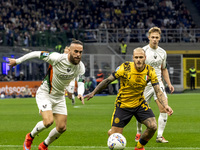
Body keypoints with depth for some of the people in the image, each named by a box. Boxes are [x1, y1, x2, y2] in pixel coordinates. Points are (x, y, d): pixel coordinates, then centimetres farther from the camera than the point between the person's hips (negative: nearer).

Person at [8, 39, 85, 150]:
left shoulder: (81, 68, -9)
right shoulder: (57, 58, -26)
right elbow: (37, 54, -15)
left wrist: (80, 93, -8)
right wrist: (17, 61, -5)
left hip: (59, 97, 6)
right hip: (44, 94, -6)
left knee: (62, 127, -1)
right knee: (48, 121, -25)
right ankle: (30, 137, 7)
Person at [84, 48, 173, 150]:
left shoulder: (150, 71, -13)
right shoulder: (125, 68, -20)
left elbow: (158, 92, -12)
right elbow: (108, 81, -9)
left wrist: (165, 105, -29)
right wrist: (93, 93, -6)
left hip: (140, 103, 2)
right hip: (123, 105, -2)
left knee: (153, 126, -17)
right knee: (113, 134, -9)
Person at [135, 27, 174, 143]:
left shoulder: (163, 52, 8)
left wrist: (169, 83, 13)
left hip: (158, 84, 3)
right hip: (145, 85, -3)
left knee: (164, 108, -13)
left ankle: (160, 136, -7)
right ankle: (139, 133, 28)